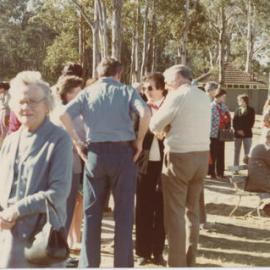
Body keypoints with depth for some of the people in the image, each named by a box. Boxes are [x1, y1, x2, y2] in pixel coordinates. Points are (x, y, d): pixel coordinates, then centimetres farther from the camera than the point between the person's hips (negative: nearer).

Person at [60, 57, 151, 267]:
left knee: (92, 212, 11)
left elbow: (64, 114, -8)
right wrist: (139, 141, -3)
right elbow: (146, 113, -15)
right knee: (124, 213, 6)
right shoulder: (127, 91, 5)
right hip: (123, 152, -2)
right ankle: (122, 263, 11)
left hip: (95, 153, 2)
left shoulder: (88, 92, 9)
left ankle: (89, 264, 16)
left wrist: (77, 142, 0)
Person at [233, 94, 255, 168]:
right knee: (236, 151, 8)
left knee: (247, 152, -5)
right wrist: (238, 130, -9)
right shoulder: (237, 110, 10)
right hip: (237, 134, 3)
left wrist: (244, 131, -12)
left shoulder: (251, 110, 0)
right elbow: (234, 121, 5)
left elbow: (251, 122, -6)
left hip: (247, 134, -3)